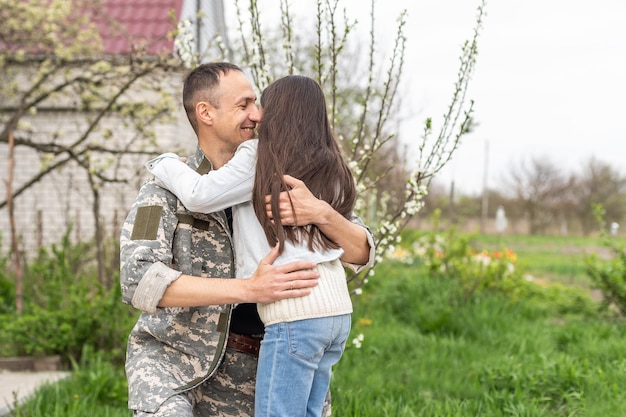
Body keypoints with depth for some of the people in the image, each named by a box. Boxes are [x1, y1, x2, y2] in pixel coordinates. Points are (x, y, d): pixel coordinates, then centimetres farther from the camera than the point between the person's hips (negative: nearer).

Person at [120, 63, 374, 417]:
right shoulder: (166, 191, -10)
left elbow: (359, 252, -4)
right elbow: (139, 280, -26)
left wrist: (319, 212, -27)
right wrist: (249, 289, -33)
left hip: (246, 373, 5)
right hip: (170, 358, -4)